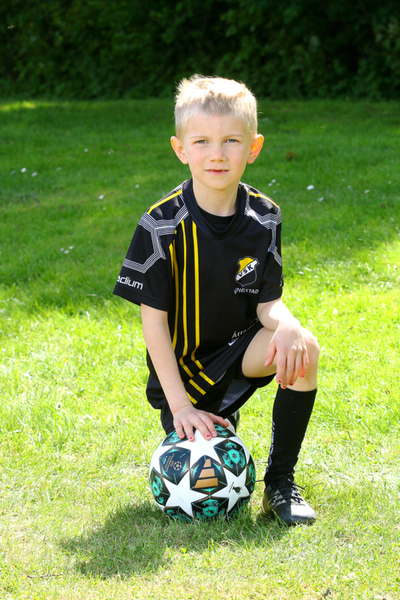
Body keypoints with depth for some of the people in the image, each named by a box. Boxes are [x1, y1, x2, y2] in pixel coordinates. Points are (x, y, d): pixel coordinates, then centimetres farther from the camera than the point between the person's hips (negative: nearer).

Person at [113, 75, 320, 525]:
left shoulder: (264, 219, -6)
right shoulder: (161, 226, -17)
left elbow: (267, 302, -5)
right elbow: (154, 320, -14)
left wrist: (287, 325, -31)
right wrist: (181, 405, -18)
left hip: (238, 352, 3)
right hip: (184, 370, -3)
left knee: (302, 348, -29)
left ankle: (280, 482, -13)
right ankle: (211, 422, 22)